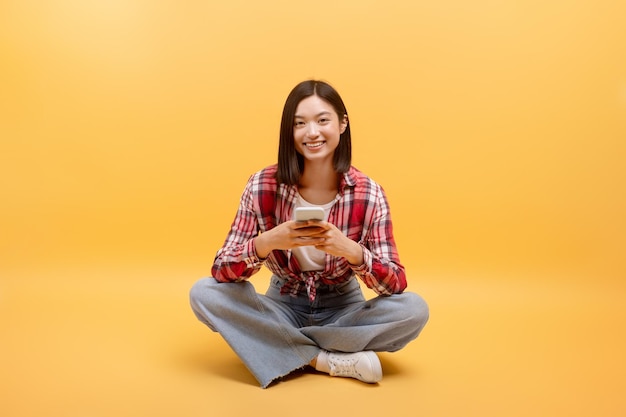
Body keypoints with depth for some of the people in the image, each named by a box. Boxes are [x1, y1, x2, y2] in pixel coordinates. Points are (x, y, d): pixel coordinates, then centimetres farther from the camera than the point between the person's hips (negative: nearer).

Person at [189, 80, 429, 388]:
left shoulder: (369, 194, -17)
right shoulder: (262, 186, -16)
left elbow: (396, 284, -19)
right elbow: (221, 270, -17)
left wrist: (351, 250, -39)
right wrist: (267, 242, -38)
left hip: (342, 310, 0)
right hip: (283, 306, 1)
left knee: (414, 309, -26)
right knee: (203, 293, -22)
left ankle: (281, 347, -17)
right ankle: (328, 359, -20)